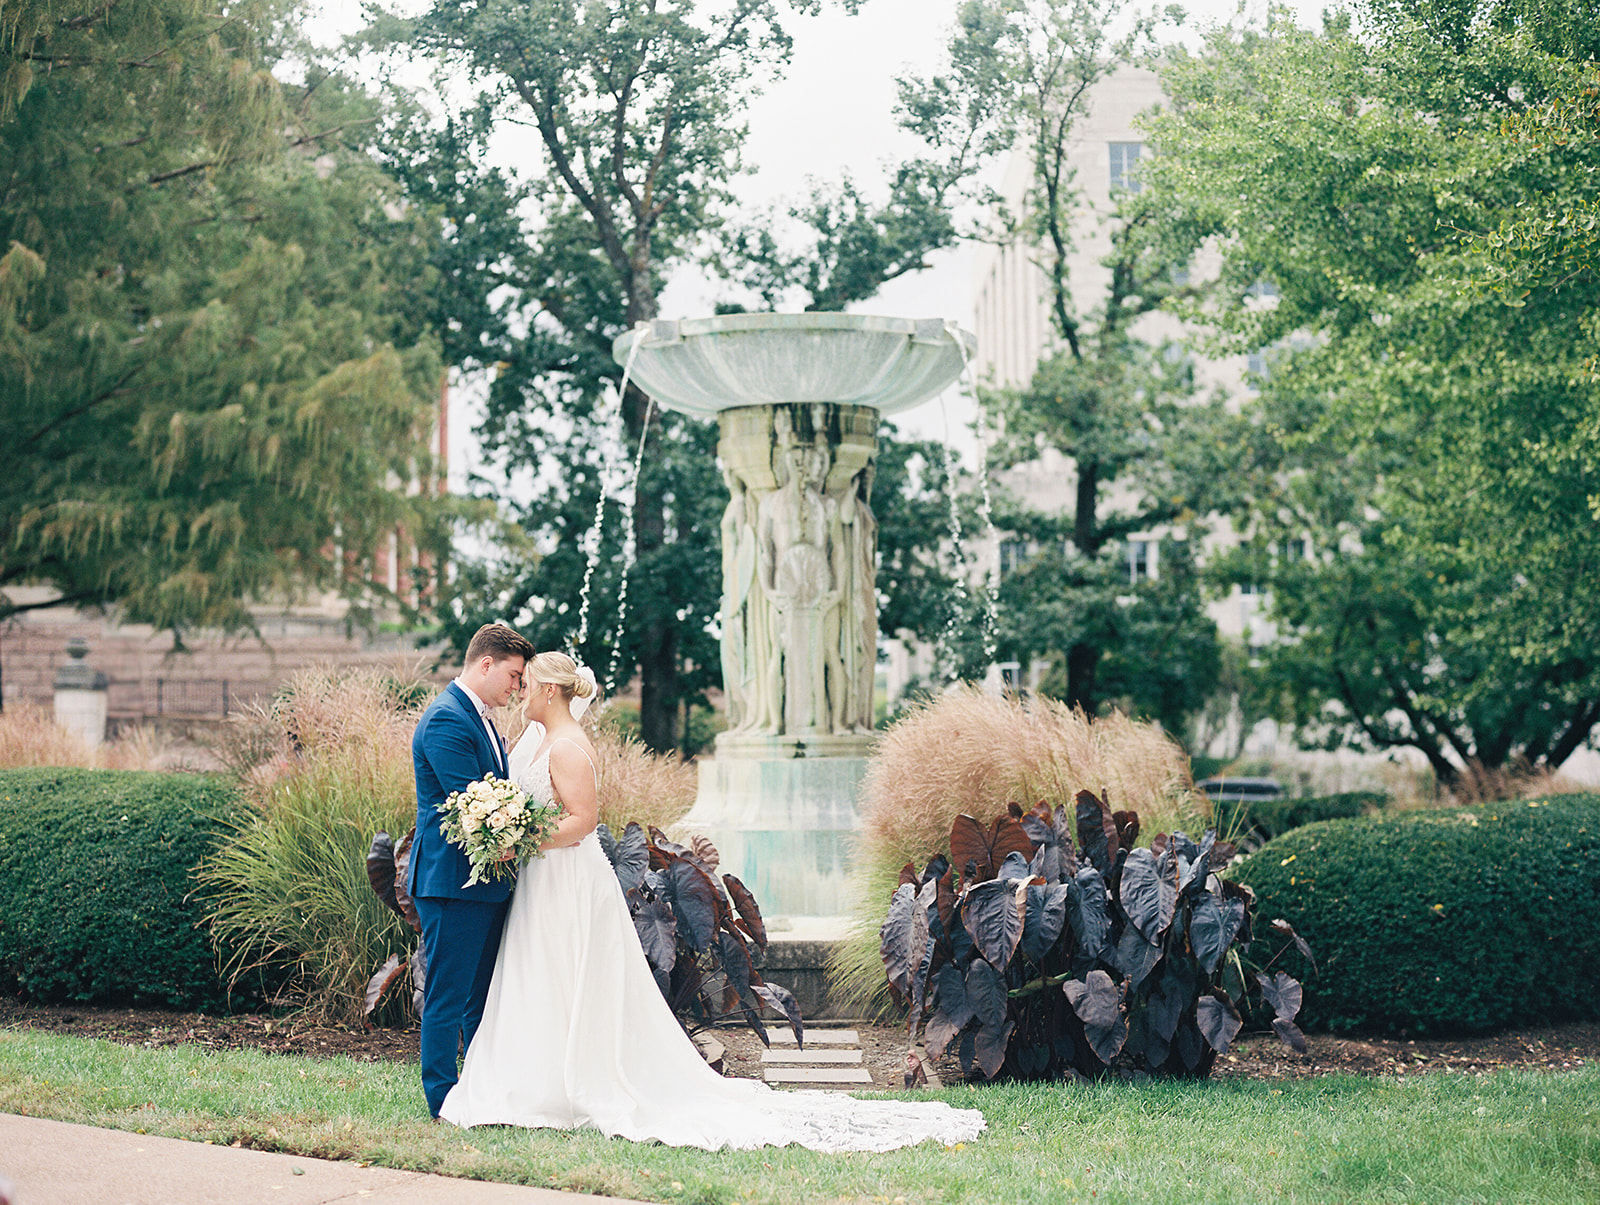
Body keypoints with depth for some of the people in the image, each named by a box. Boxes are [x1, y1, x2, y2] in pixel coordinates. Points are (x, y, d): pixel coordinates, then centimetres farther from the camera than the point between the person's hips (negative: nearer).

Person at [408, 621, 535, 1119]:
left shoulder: (479, 718, 17)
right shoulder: (446, 720, -15)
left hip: (486, 881, 10)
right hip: (452, 881, -10)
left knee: (484, 995, 15)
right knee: (447, 997, -4)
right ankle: (444, 1104, 1)